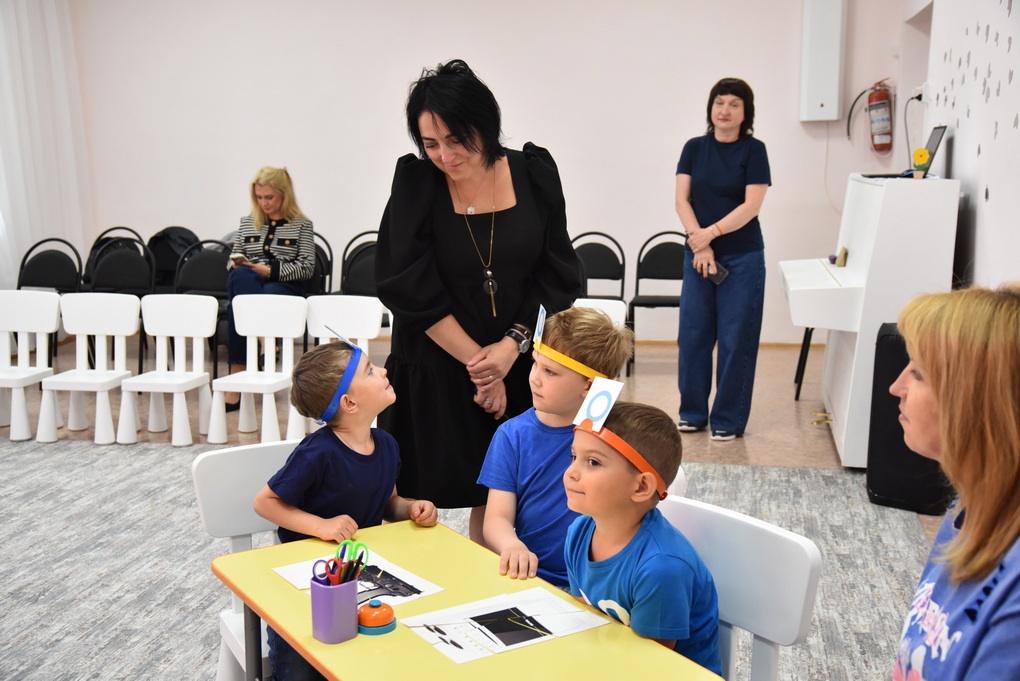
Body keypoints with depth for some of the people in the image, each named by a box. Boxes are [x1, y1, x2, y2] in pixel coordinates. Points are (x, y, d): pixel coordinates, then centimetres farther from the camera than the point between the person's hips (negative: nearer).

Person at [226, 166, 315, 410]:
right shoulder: (247, 222, 20)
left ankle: (236, 378, -34)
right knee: (239, 277, -38)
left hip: (284, 287, -3)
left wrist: (270, 270, -13)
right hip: (247, 284, 3)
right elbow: (234, 258, 23)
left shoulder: (302, 225, 7)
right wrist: (236, 263, -3)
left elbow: (307, 267, -1)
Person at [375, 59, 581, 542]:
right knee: (425, 501, 2)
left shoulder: (535, 175, -3)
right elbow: (411, 289, -12)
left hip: (518, 364, 2)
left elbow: (557, 276, 0)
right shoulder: (416, 183, -9)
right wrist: (477, 362, -12)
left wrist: (511, 345, -11)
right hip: (433, 372, -2)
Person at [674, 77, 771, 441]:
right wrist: (699, 244, -12)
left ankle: (728, 419, 13)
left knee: (735, 339, 2)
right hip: (697, 256, 3)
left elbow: (751, 205, -10)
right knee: (693, 334, 6)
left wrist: (711, 233, -18)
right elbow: (682, 199, 0)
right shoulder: (694, 148, 6)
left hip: (742, 257, -3)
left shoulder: (753, 150, -3)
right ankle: (693, 413, 20)